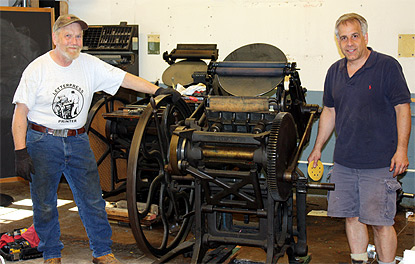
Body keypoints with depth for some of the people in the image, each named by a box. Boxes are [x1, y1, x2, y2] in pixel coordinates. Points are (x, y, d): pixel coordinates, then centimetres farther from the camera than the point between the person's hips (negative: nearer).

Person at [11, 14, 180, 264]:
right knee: (45, 204, 6)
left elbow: (125, 78, 0)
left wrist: (158, 90, -11)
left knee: (93, 199, 5)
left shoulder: (90, 65, 1)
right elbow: (20, 113, -7)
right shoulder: (38, 69, -8)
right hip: (43, 141, -3)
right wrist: (21, 152, -13)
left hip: (78, 141, 3)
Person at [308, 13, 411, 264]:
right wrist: (318, 148, 20)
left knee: (380, 222, -2)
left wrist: (401, 149, -14)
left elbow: (403, 109, -7)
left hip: (380, 164, -5)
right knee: (351, 216, 13)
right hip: (344, 162, 6)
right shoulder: (335, 71, 10)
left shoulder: (387, 66, -6)